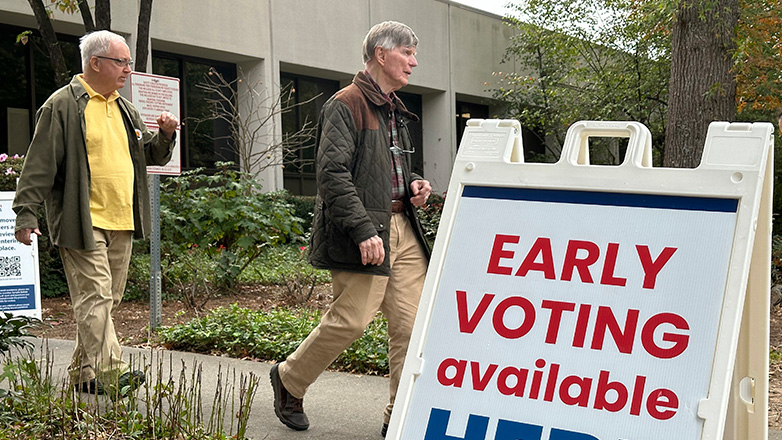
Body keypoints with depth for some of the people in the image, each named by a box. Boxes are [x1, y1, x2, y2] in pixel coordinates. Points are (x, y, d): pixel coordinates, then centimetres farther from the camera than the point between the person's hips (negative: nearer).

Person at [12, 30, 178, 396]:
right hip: (83, 223, -8)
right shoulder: (63, 105, -6)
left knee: (106, 299, 11)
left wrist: (166, 135, 4)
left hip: (121, 224, 8)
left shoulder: (124, 109, 18)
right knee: (95, 296, -11)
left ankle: (84, 372, 22)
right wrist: (26, 213, -12)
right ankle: (109, 370, -11)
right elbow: (40, 164, -8)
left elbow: (151, 156, 25)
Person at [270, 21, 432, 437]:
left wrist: (412, 185, 11)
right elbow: (333, 173, -17)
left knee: (411, 323, 2)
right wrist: (363, 231, -23)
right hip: (363, 233, -8)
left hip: (402, 229, 9)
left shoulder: (395, 110, 21)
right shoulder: (345, 105, -8)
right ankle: (289, 379, 17)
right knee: (351, 320, -8)